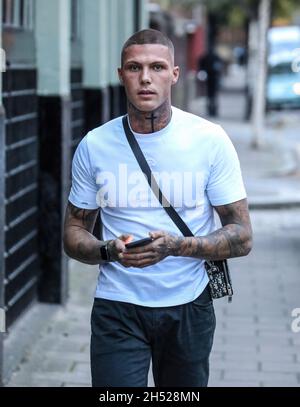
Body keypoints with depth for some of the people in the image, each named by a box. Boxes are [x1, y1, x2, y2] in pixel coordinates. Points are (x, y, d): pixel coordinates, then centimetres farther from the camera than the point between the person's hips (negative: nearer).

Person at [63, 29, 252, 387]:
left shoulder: (210, 140, -6)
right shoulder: (94, 145, -2)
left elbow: (241, 237, -5)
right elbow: (73, 234, 6)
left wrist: (177, 246, -23)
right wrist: (110, 251, -17)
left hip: (189, 307, 0)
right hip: (117, 307, 0)